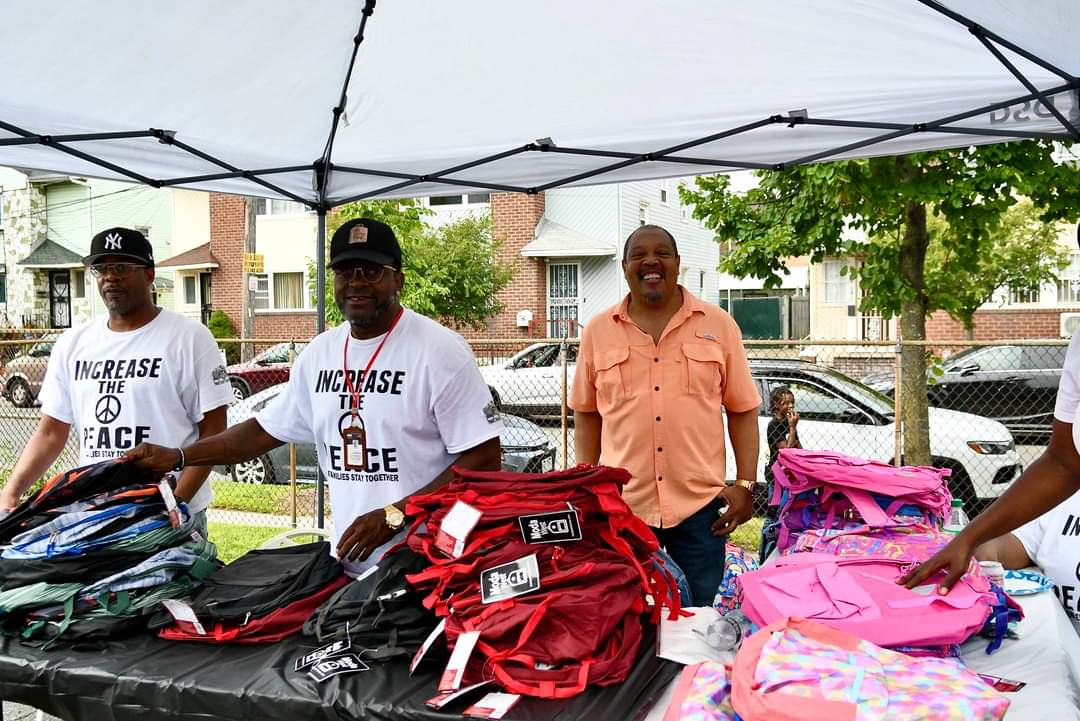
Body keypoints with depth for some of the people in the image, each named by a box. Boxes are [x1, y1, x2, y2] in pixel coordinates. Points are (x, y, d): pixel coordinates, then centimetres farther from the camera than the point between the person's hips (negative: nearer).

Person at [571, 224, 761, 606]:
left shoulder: (718, 324, 3)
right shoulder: (597, 331, 5)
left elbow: (742, 410, 5)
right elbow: (587, 413, 10)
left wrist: (745, 484, -2)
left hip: (700, 506, 0)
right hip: (621, 505, 1)